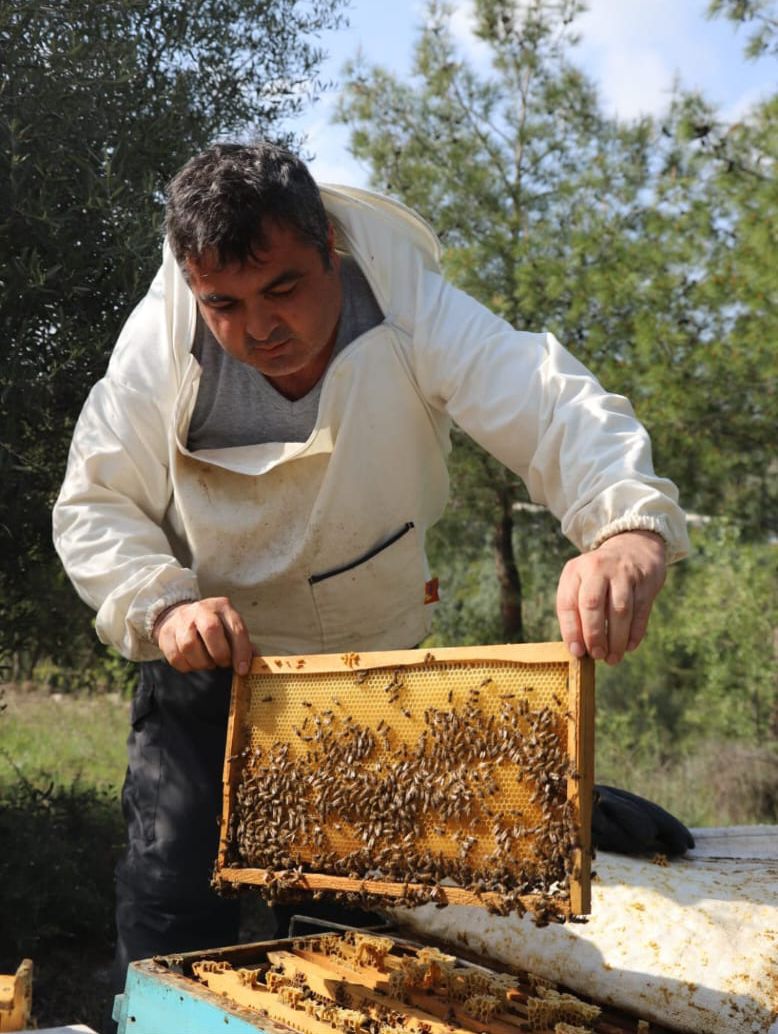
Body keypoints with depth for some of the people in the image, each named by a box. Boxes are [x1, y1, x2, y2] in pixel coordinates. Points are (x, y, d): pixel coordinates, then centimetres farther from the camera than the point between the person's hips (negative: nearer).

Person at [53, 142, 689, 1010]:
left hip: (373, 662, 0)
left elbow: (554, 409, -38)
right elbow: (93, 507, -12)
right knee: (172, 907, 1)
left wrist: (628, 525, -59)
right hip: (211, 664, 0)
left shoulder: (411, 312, -25)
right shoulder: (161, 341, -19)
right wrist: (161, 605, -32)